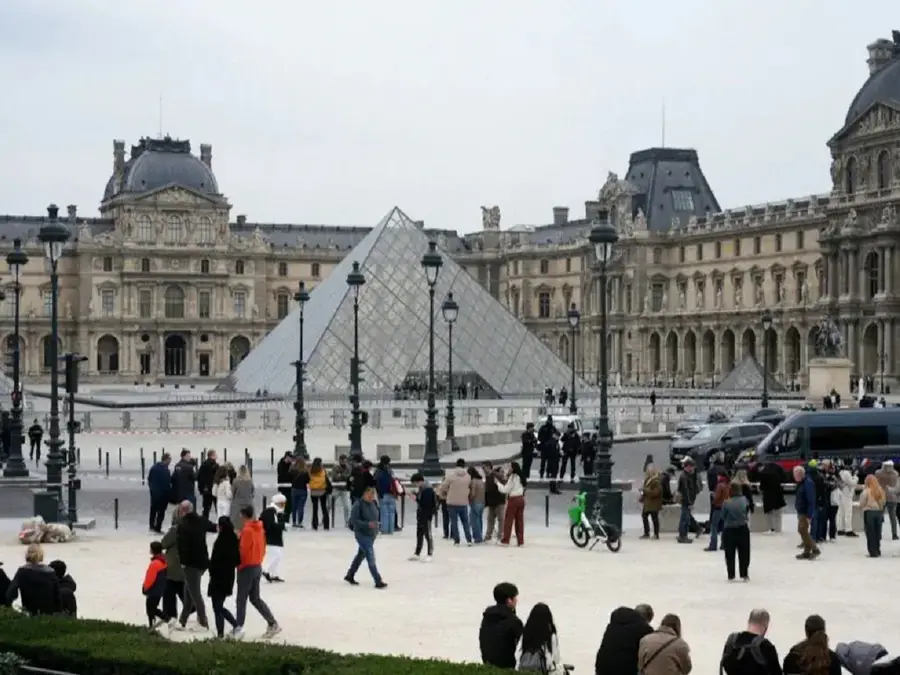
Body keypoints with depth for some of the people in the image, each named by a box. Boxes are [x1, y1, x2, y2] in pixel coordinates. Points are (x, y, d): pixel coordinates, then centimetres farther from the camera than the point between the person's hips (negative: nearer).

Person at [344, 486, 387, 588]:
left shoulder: (373, 504, 4)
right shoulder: (358, 505, -17)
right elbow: (353, 520, -20)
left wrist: (376, 529, 5)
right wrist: (367, 524, -29)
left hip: (371, 535, 8)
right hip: (362, 534, -8)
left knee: (361, 555, 20)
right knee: (370, 557, -12)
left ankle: (350, 576, 37)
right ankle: (378, 581, -12)